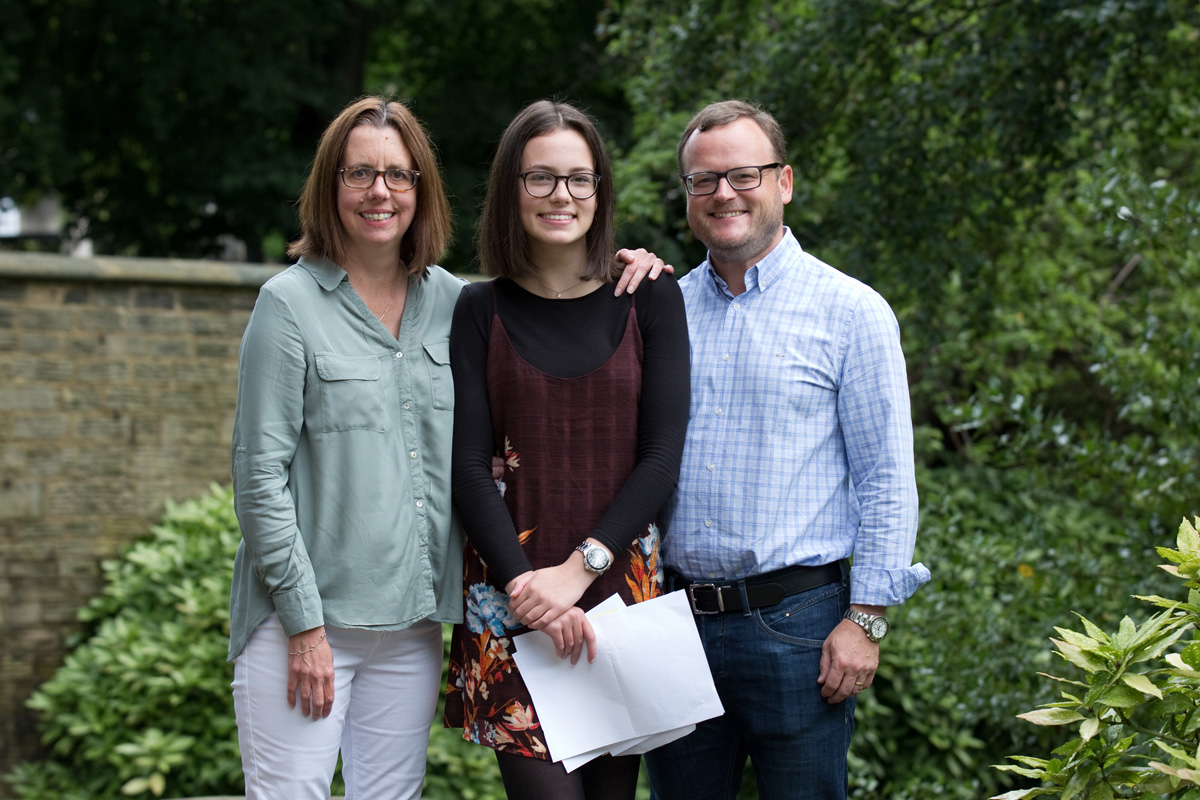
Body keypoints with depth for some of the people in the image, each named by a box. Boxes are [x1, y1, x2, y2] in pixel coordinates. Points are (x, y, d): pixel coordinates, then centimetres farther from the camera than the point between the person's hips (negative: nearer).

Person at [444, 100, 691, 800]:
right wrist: (525, 583, -14)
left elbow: (661, 457, -1)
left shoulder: (650, 301, 5)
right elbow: (470, 468, 0)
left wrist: (579, 567, -12)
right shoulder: (481, 311, 5)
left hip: (622, 580, 1)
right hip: (513, 591, -1)